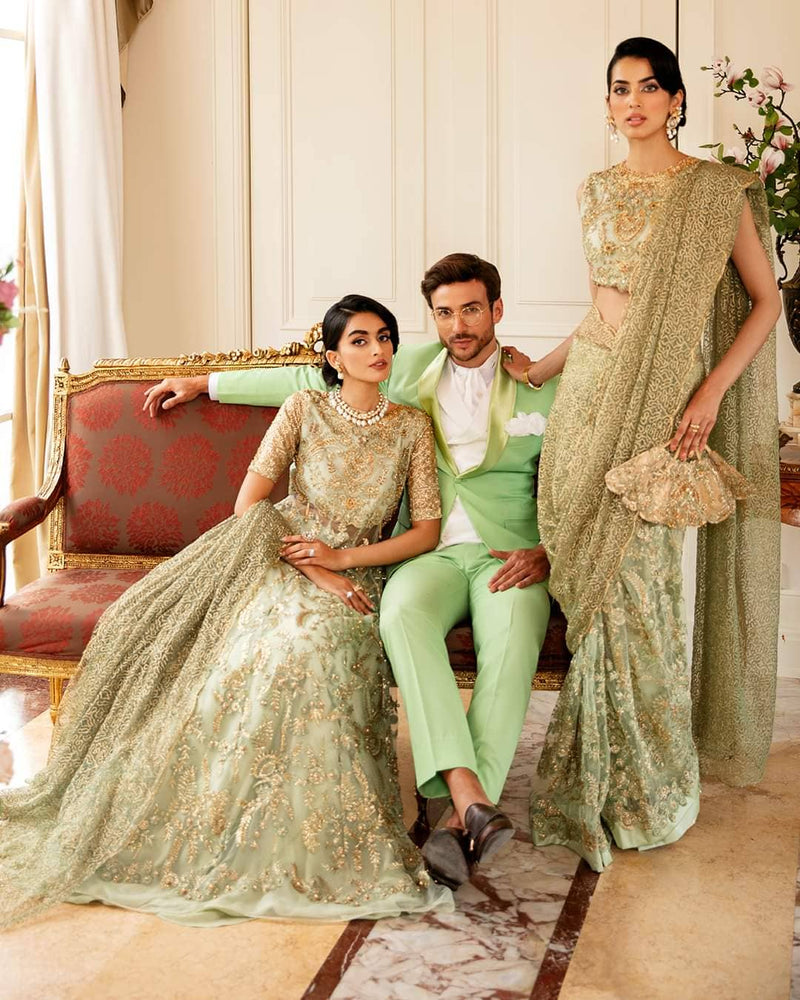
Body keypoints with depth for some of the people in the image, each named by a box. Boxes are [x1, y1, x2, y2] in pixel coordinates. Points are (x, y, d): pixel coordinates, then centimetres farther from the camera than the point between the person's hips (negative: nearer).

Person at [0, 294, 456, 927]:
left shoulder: (411, 426, 9)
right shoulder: (303, 409, 4)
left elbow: (428, 530, 3)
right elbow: (249, 505, -3)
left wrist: (341, 558, -8)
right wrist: (311, 572, -14)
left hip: (354, 573, 1)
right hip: (278, 560, -1)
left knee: (317, 639, -34)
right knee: (293, 640, -33)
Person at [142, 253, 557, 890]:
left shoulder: (541, 390, 9)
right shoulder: (412, 370, 15)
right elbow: (308, 380, 22)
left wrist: (546, 552, -11)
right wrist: (205, 383, 25)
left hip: (509, 557, -1)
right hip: (432, 552, 1)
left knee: (513, 639, -35)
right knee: (402, 612, -35)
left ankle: (461, 823, -37)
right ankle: (469, 795, -43)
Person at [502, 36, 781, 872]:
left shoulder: (718, 191, -2)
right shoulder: (596, 194, 13)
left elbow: (766, 301, 0)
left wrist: (712, 391, -11)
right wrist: (543, 366, 24)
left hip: (662, 400, -5)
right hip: (590, 392, 5)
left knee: (634, 577, -6)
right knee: (590, 577, 3)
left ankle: (646, 787, 13)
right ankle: (600, 772, 19)